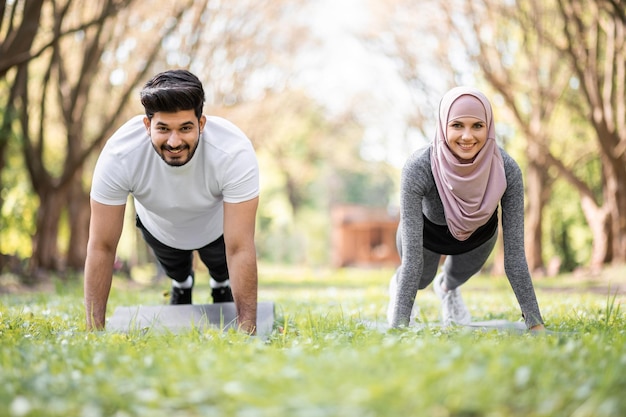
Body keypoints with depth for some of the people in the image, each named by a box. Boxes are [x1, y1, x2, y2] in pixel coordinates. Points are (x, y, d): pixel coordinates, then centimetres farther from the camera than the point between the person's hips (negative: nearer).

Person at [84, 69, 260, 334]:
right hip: (158, 226, 1)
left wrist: (247, 330, -39)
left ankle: (221, 288, 56)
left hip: (217, 225, -1)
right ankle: (181, 284, 59)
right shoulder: (118, 155, -41)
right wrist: (94, 330, -31)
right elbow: (101, 247, -32)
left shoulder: (235, 153, -43)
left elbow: (240, 249, -39)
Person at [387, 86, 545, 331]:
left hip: (479, 234, 2)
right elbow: (412, 257, -39)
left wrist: (536, 323, -31)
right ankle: (398, 287, 59)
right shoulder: (418, 168, -42)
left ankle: (447, 287, 65)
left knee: (459, 276, 28)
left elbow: (514, 253, -31)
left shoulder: (507, 170, -37)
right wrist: (398, 327, -41)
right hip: (427, 230, -2)